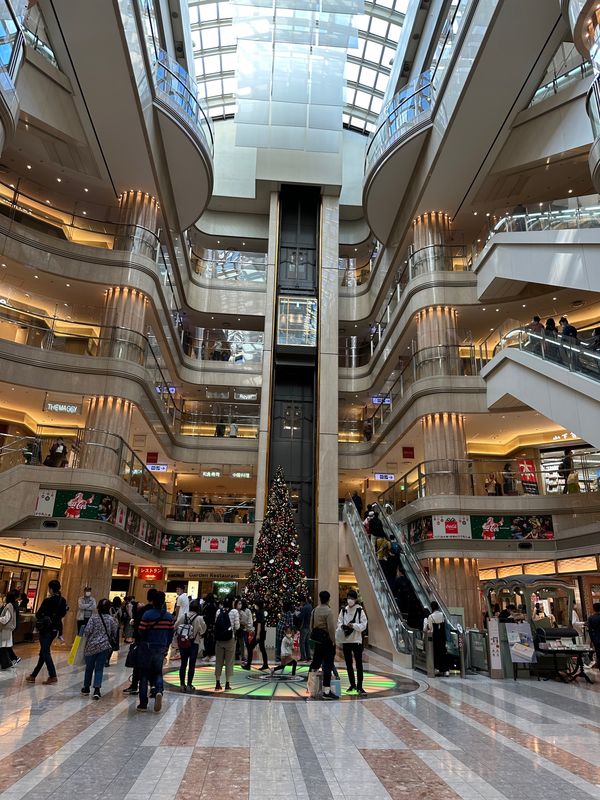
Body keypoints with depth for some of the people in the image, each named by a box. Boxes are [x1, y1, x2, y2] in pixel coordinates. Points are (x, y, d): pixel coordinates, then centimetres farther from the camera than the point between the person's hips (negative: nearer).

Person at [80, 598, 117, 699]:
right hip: (104, 647, 1)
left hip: (91, 646, -1)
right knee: (99, 669, 6)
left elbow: (87, 631, -13)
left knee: (89, 667, 17)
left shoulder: (94, 617, -8)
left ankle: (86, 688, 32)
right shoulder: (112, 619, -1)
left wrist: (88, 639, 8)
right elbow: (114, 634, 3)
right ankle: (97, 689, -7)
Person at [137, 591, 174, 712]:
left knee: (144, 675, 10)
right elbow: (171, 633, 5)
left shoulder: (147, 615, -12)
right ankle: (159, 691, -11)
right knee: (158, 672, 17)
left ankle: (143, 703, 12)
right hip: (161, 649, 3)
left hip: (148, 648, -3)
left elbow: (141, 632, -11)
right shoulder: (169, 616, 1)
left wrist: (143, 643, 9)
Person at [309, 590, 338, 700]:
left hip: (317, 640, 7)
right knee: (327, 665, -3)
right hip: (326, 640, -7)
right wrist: (333, 641, -11)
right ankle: (326, 691, -3)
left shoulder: (314, 610, 7)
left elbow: (311, 626, 13)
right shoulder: (328, 611, -16)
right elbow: (331, 628, -19)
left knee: (316, 662, 20)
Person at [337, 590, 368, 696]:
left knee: (359, 663, -3)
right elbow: (339, 622, 8)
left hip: (357, 640, -4)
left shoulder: (360, 610, -6)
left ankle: (359, 687, 3)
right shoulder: (343, 610, 5)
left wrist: (353, 625, -22)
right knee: (348, 663, 12)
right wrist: (342, 626, -14)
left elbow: (363, 625, -8)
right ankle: (352, 685, 25)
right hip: (345, 640, 4)